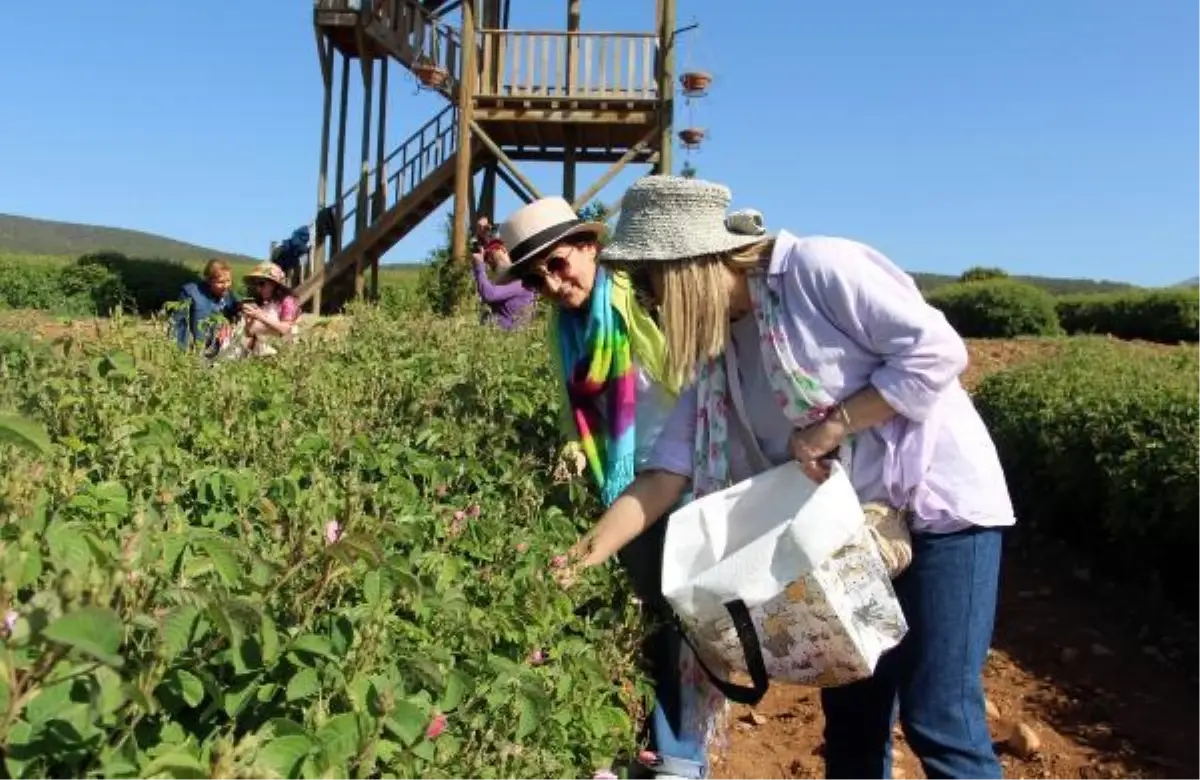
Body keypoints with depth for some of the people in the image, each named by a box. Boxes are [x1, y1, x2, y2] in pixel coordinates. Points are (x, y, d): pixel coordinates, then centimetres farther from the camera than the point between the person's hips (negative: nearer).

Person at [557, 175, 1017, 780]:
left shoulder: (819, 267, -19)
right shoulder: (714, 349, 1)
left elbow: (937, 352, -20)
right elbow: (669, 468, -3)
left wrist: (832, 424, -22)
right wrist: (586, 553, -10)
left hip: (940, 504, -7)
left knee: (937, 719, -3)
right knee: (850, 714, 13)